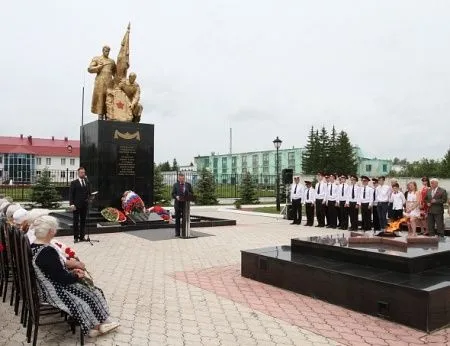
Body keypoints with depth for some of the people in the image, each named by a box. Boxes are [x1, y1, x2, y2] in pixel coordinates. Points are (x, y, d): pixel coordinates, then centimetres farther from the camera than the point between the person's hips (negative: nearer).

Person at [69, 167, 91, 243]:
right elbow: (71, 194, -5)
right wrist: (71, 204, -13)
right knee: (76, 222, 1)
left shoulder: (87, 183, 11)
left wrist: (88, 199, -3)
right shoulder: (74, 183, -1)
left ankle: (82, 237, 14)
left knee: (83, 221, 8)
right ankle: (76, 237, 7)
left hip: (85, 205, 4)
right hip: (76, 205, -4)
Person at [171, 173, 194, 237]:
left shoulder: (188, 185, 7)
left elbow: (192, 194, 7)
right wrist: (176, 197, -17)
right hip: (178, 203, 0)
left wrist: (187, 193, -14)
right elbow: (173, 194, 3)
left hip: (185, 203, 0)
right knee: (177, 218, 3)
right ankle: (177, 233, 10)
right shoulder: (175, 185, 6)